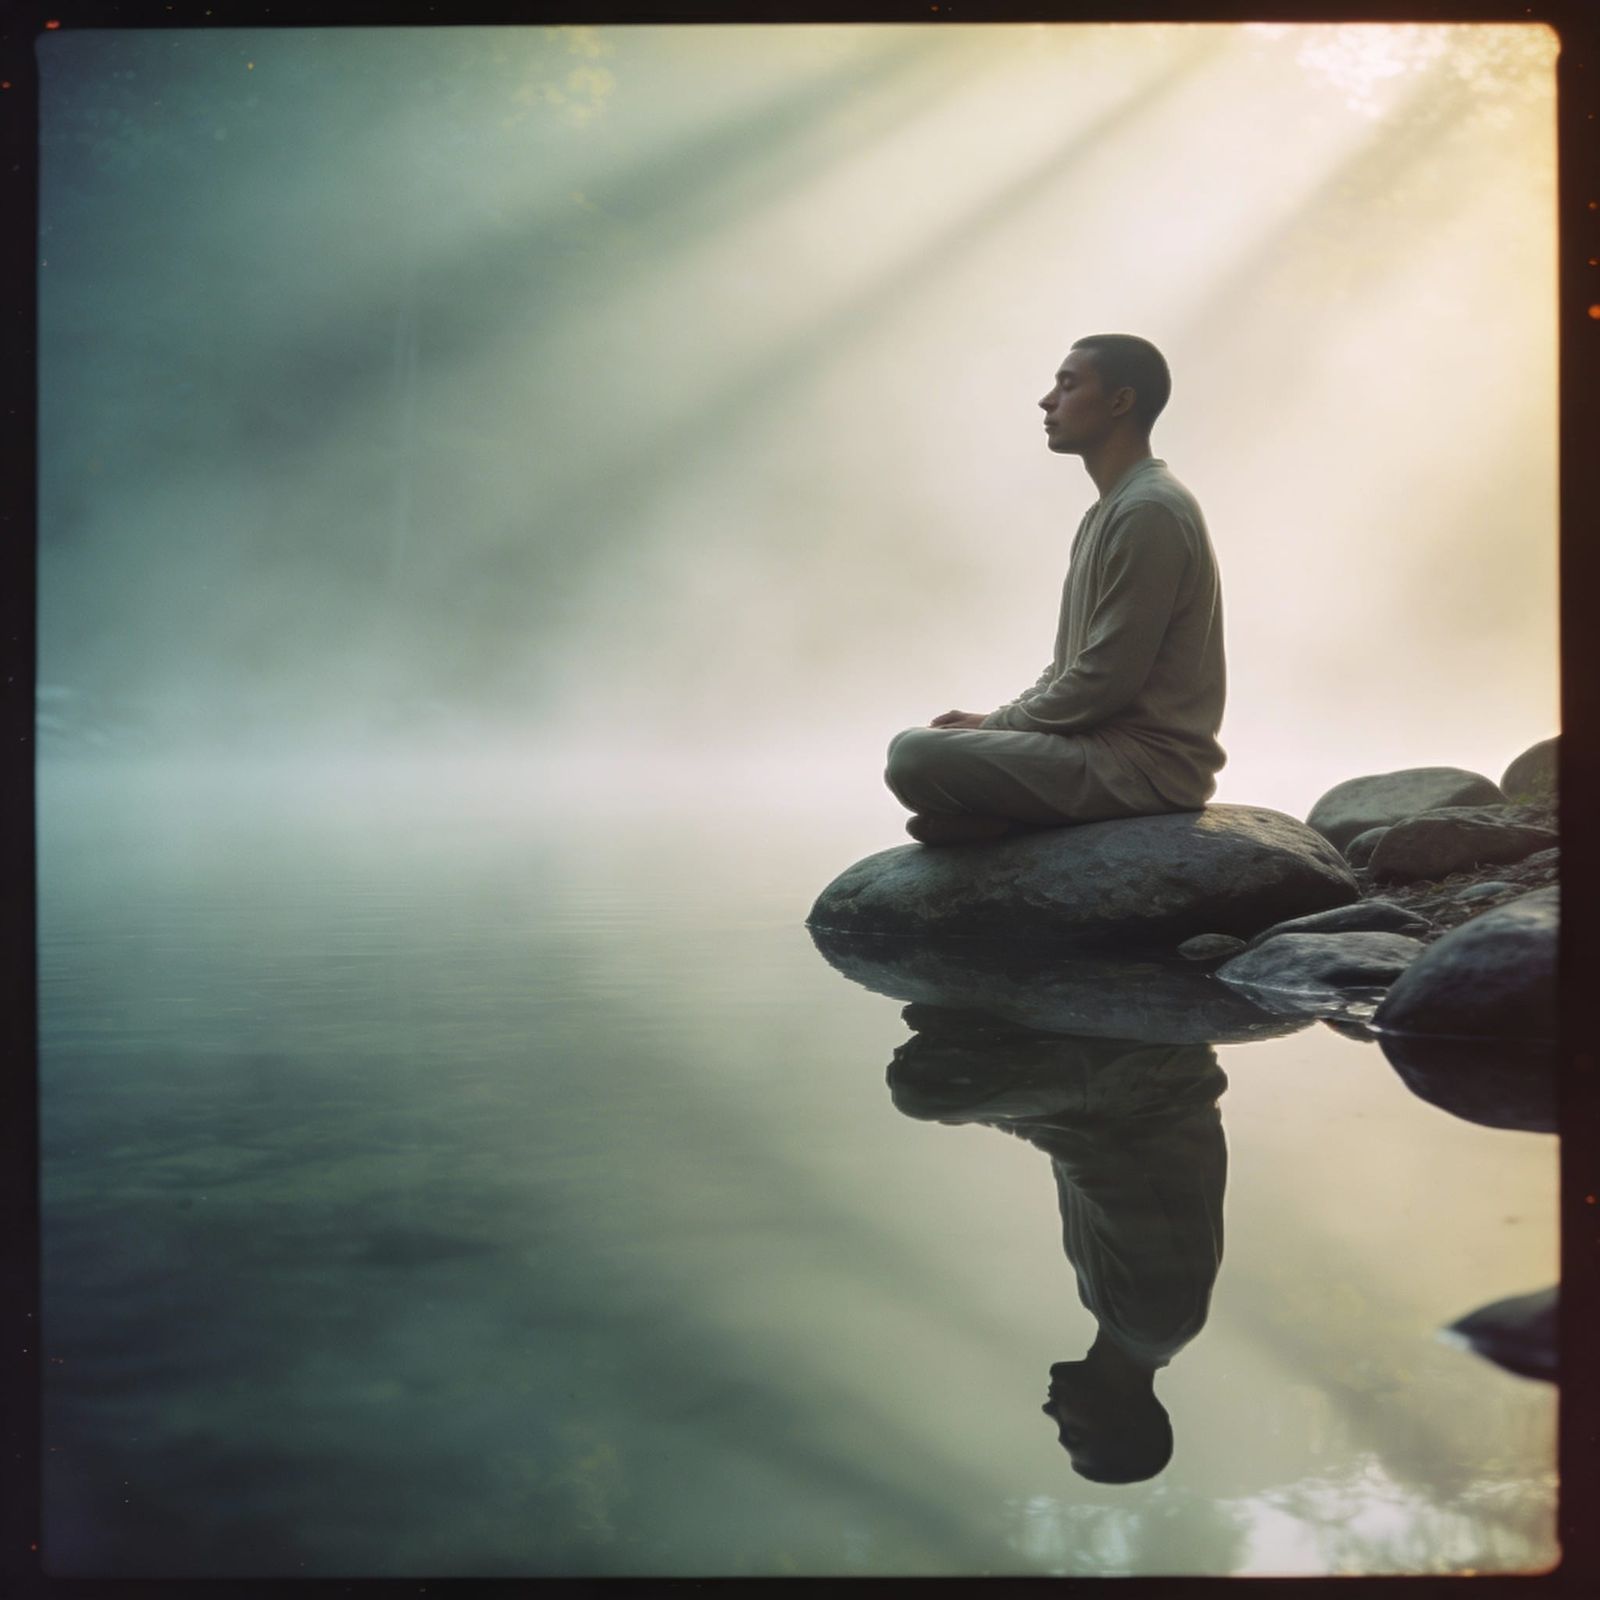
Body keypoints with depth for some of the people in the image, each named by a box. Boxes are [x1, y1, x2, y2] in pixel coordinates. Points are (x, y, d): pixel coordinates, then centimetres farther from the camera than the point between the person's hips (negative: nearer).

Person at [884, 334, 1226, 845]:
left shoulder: (1149, 512, -18)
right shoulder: (1109, 509, 15)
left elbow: (1104, 683, -21)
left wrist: (995, 723, -9)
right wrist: (1000, 718, 5)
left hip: (1144, 764, -10)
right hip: (1107, 741, 10)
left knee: (914, 756, -23)